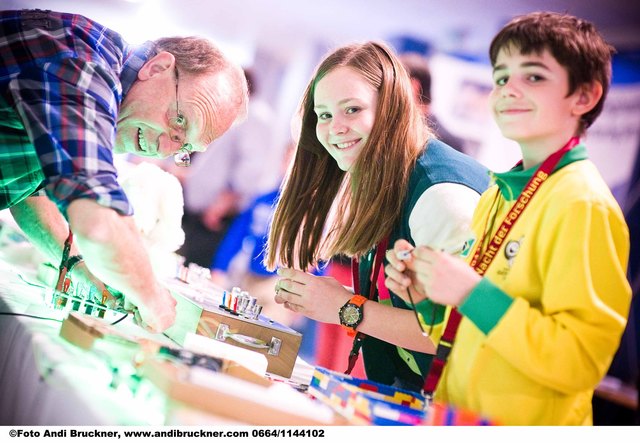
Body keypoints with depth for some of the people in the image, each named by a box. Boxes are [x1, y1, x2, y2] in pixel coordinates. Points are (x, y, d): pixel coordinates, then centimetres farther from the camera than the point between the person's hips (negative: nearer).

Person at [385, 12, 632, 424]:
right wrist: (425, 292, 1)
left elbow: (580, 360, -20)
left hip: (525, 426, -6)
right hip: (457, 420, 6)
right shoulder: (498, 194, 9)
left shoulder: (584, 204, -14)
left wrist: (472, 293, -21)